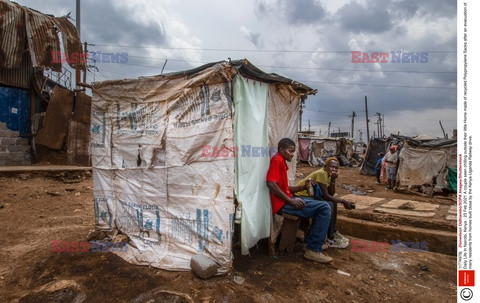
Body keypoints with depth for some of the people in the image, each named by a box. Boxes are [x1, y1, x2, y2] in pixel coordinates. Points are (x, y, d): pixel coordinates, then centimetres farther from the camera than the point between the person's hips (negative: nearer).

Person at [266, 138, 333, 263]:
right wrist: (291, 200, -22)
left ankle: (310, 241, 20)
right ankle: (313, 250, -9)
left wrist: (303, 187, 9)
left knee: (324, 205, 19)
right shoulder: (277, 160, -9)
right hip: (283, 204, -11)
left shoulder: (282, 162, 22)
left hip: (288, 200, 11)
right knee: (324, 208, -16)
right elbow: (271, 183, -24)